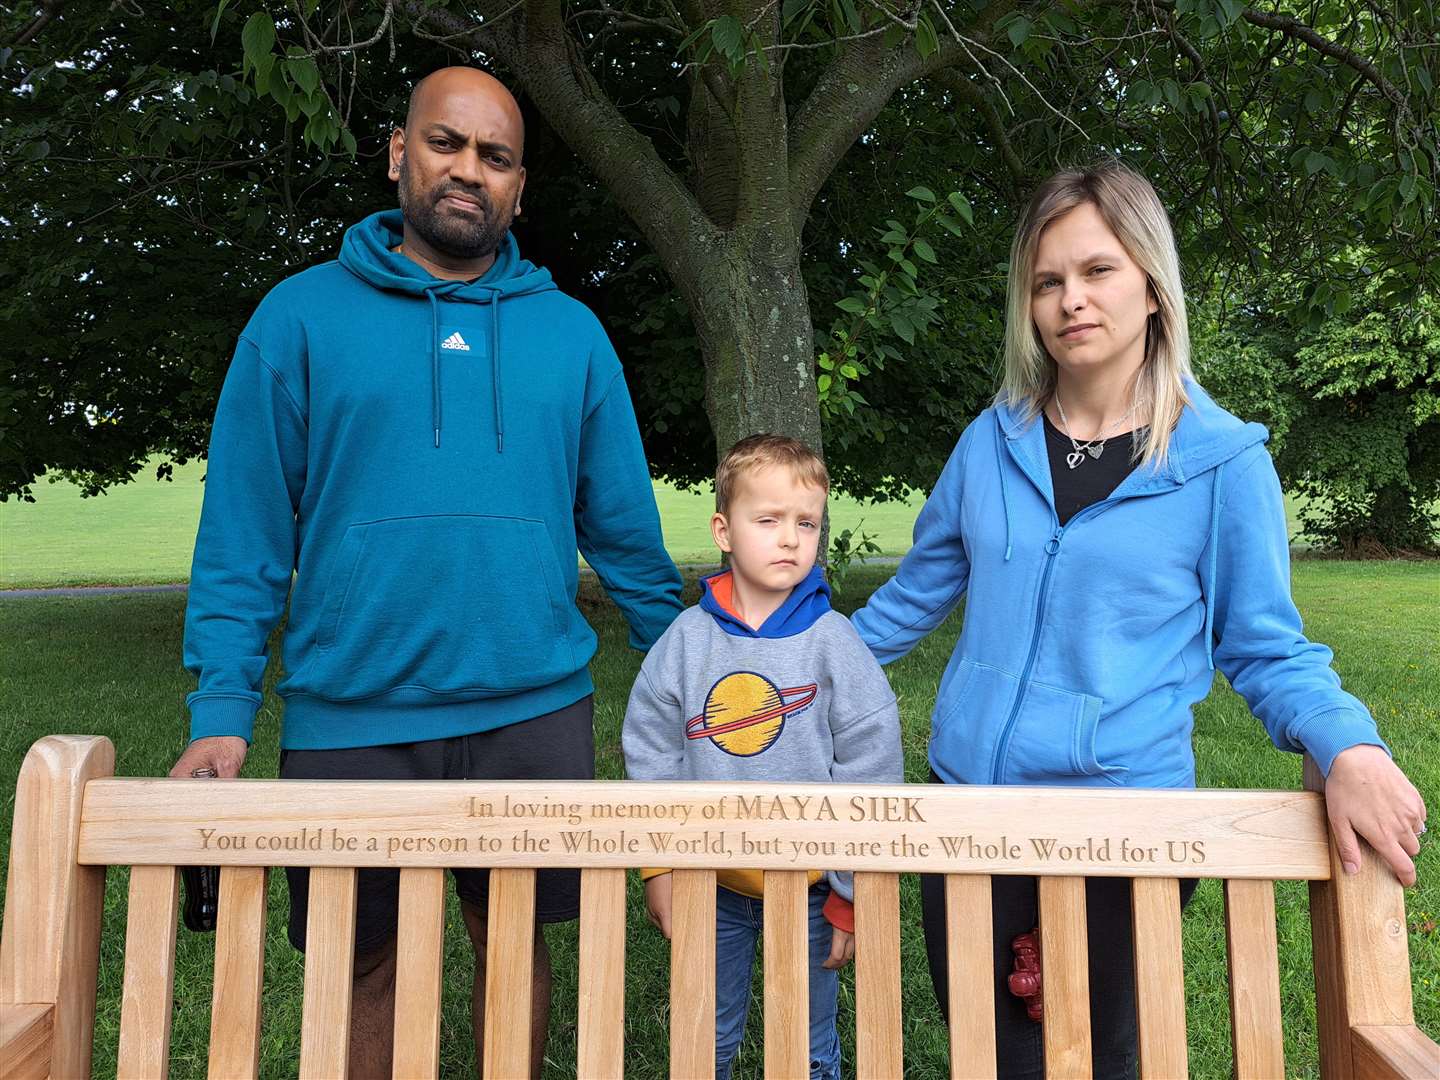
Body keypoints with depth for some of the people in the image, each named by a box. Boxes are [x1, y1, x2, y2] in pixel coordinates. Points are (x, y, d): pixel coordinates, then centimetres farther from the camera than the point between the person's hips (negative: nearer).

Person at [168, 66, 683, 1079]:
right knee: (365, 965, 15)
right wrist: (222, 709, -7)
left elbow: (624, 526, 8)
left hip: (535, 709, 2)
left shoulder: (571, 331, 5)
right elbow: (243, 529, -1)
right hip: (349, 720, -1)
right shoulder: (303, 315, 0)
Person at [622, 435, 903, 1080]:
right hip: (711, 885, 2)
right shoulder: (687, 638, -7)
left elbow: (871, 763, -9)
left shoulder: (830, 639, -12)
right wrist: (658, 867, 0)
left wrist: (852, 892, -6)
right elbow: (650, 753, 0)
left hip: (809, 886, -1)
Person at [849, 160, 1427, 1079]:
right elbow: (917, 595, 12)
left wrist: (1347, 747, -20)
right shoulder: (992, 442, 1)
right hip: (970, 795, 3)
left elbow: (1264, 647, -1)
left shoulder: (1225, 460, -6)